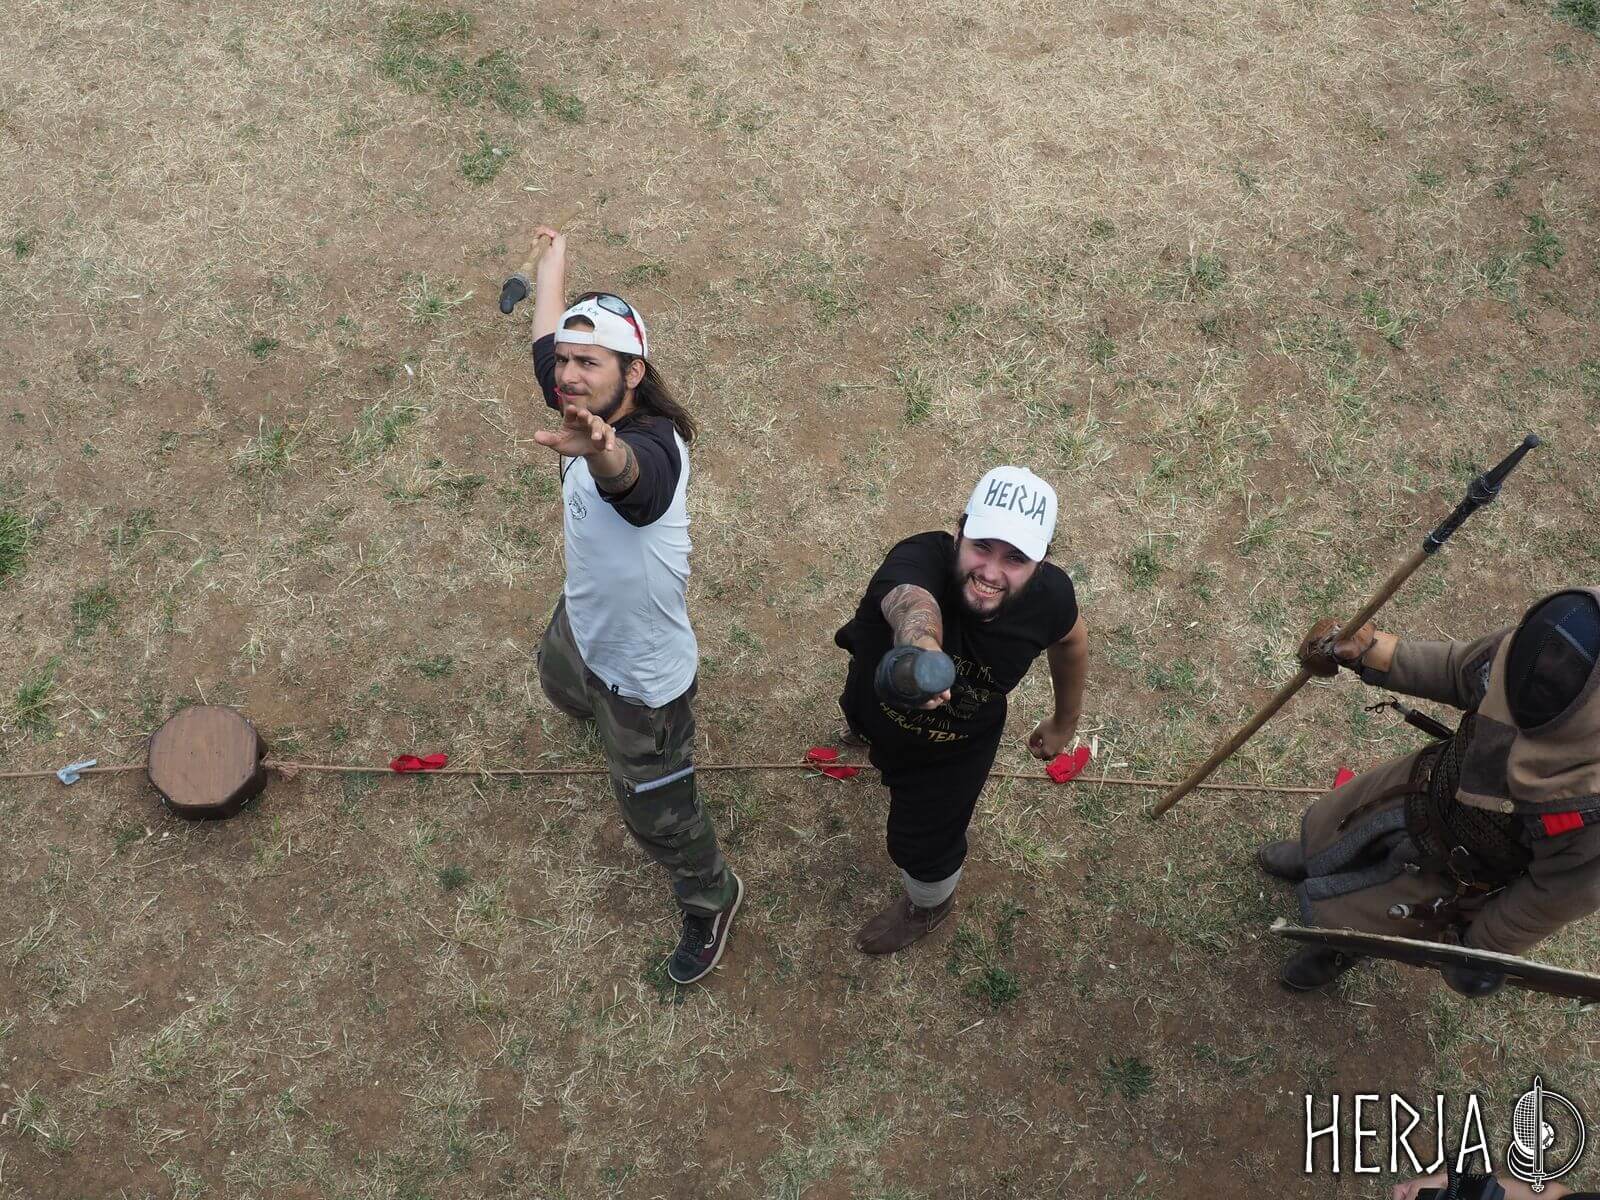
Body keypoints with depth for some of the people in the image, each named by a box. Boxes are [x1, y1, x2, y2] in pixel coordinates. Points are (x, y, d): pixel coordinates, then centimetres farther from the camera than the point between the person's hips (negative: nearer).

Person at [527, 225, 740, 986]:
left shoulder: (653, 447, -37)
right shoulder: (587, 414, -16)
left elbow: (627, 468, -64)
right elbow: (547, 331, 3)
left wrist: (600, 451, -87)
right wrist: (555, 254, 18)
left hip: (642, 672, -8)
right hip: (580, 629, 8)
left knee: (656, 815, 10)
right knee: (561, 688, 40)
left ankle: (711, 900, 41)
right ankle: (603, 718, 76)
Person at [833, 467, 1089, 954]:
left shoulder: (1050, 596, -33)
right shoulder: (920, 558, -45)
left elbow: (1070, 639, -7)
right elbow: (912, 601, -71)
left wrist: (1065, 721, 6)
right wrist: (920, 643, -95)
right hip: (876, 699, 1)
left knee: (922, 842, 16)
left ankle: (928, 906, 56)